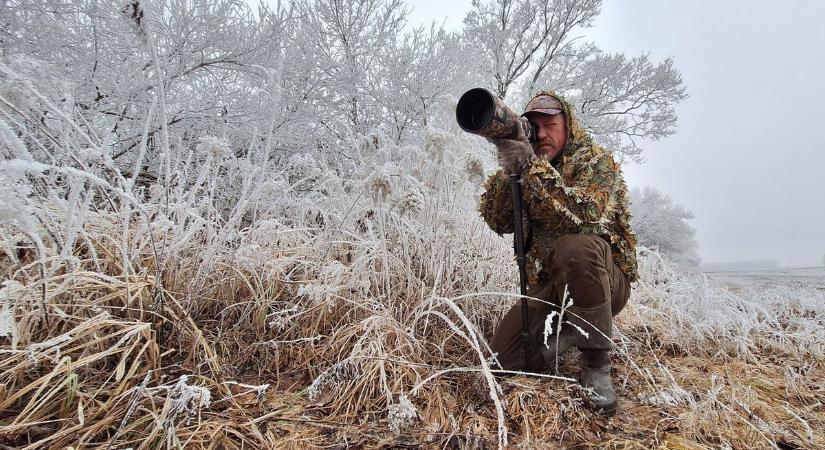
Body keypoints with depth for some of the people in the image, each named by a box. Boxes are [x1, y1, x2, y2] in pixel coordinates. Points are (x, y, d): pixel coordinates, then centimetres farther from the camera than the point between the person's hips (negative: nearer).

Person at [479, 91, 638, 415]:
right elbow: (498, 222, -5)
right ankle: (571, 333, 16)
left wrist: (532, 167, -32)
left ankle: (596, 362, -18)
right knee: (506, 357, -13)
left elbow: (585, 215, -28)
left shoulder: (597, 162, -6)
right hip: (549, 285, 4)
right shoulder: (526, 169, 9)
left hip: (604, 280, -4)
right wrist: (508, 171, -18)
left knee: (573, 247, -38)